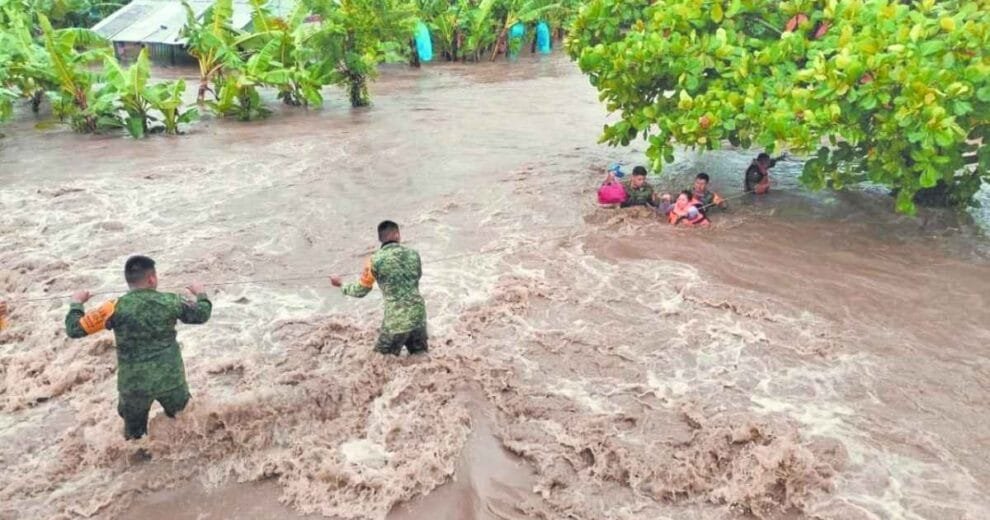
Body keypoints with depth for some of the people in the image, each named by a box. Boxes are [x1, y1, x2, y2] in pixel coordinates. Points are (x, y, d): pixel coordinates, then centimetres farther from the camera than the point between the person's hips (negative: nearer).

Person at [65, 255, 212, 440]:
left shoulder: (116, 308, -14)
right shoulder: (171, 302, -9)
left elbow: (74, 329, -6)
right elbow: (202, 314, 8)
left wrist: (76, 303, 12)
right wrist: (201, 295, 28)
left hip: (134, 385, -1)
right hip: (171, 381, 1)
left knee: (134, 438, 21)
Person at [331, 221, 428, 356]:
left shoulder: (375, 260, -9)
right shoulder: (413, 254, 2)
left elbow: (360, 291, 2)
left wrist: (341, 284, 19)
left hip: (397, 321, -4)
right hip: (419, 315, 4)